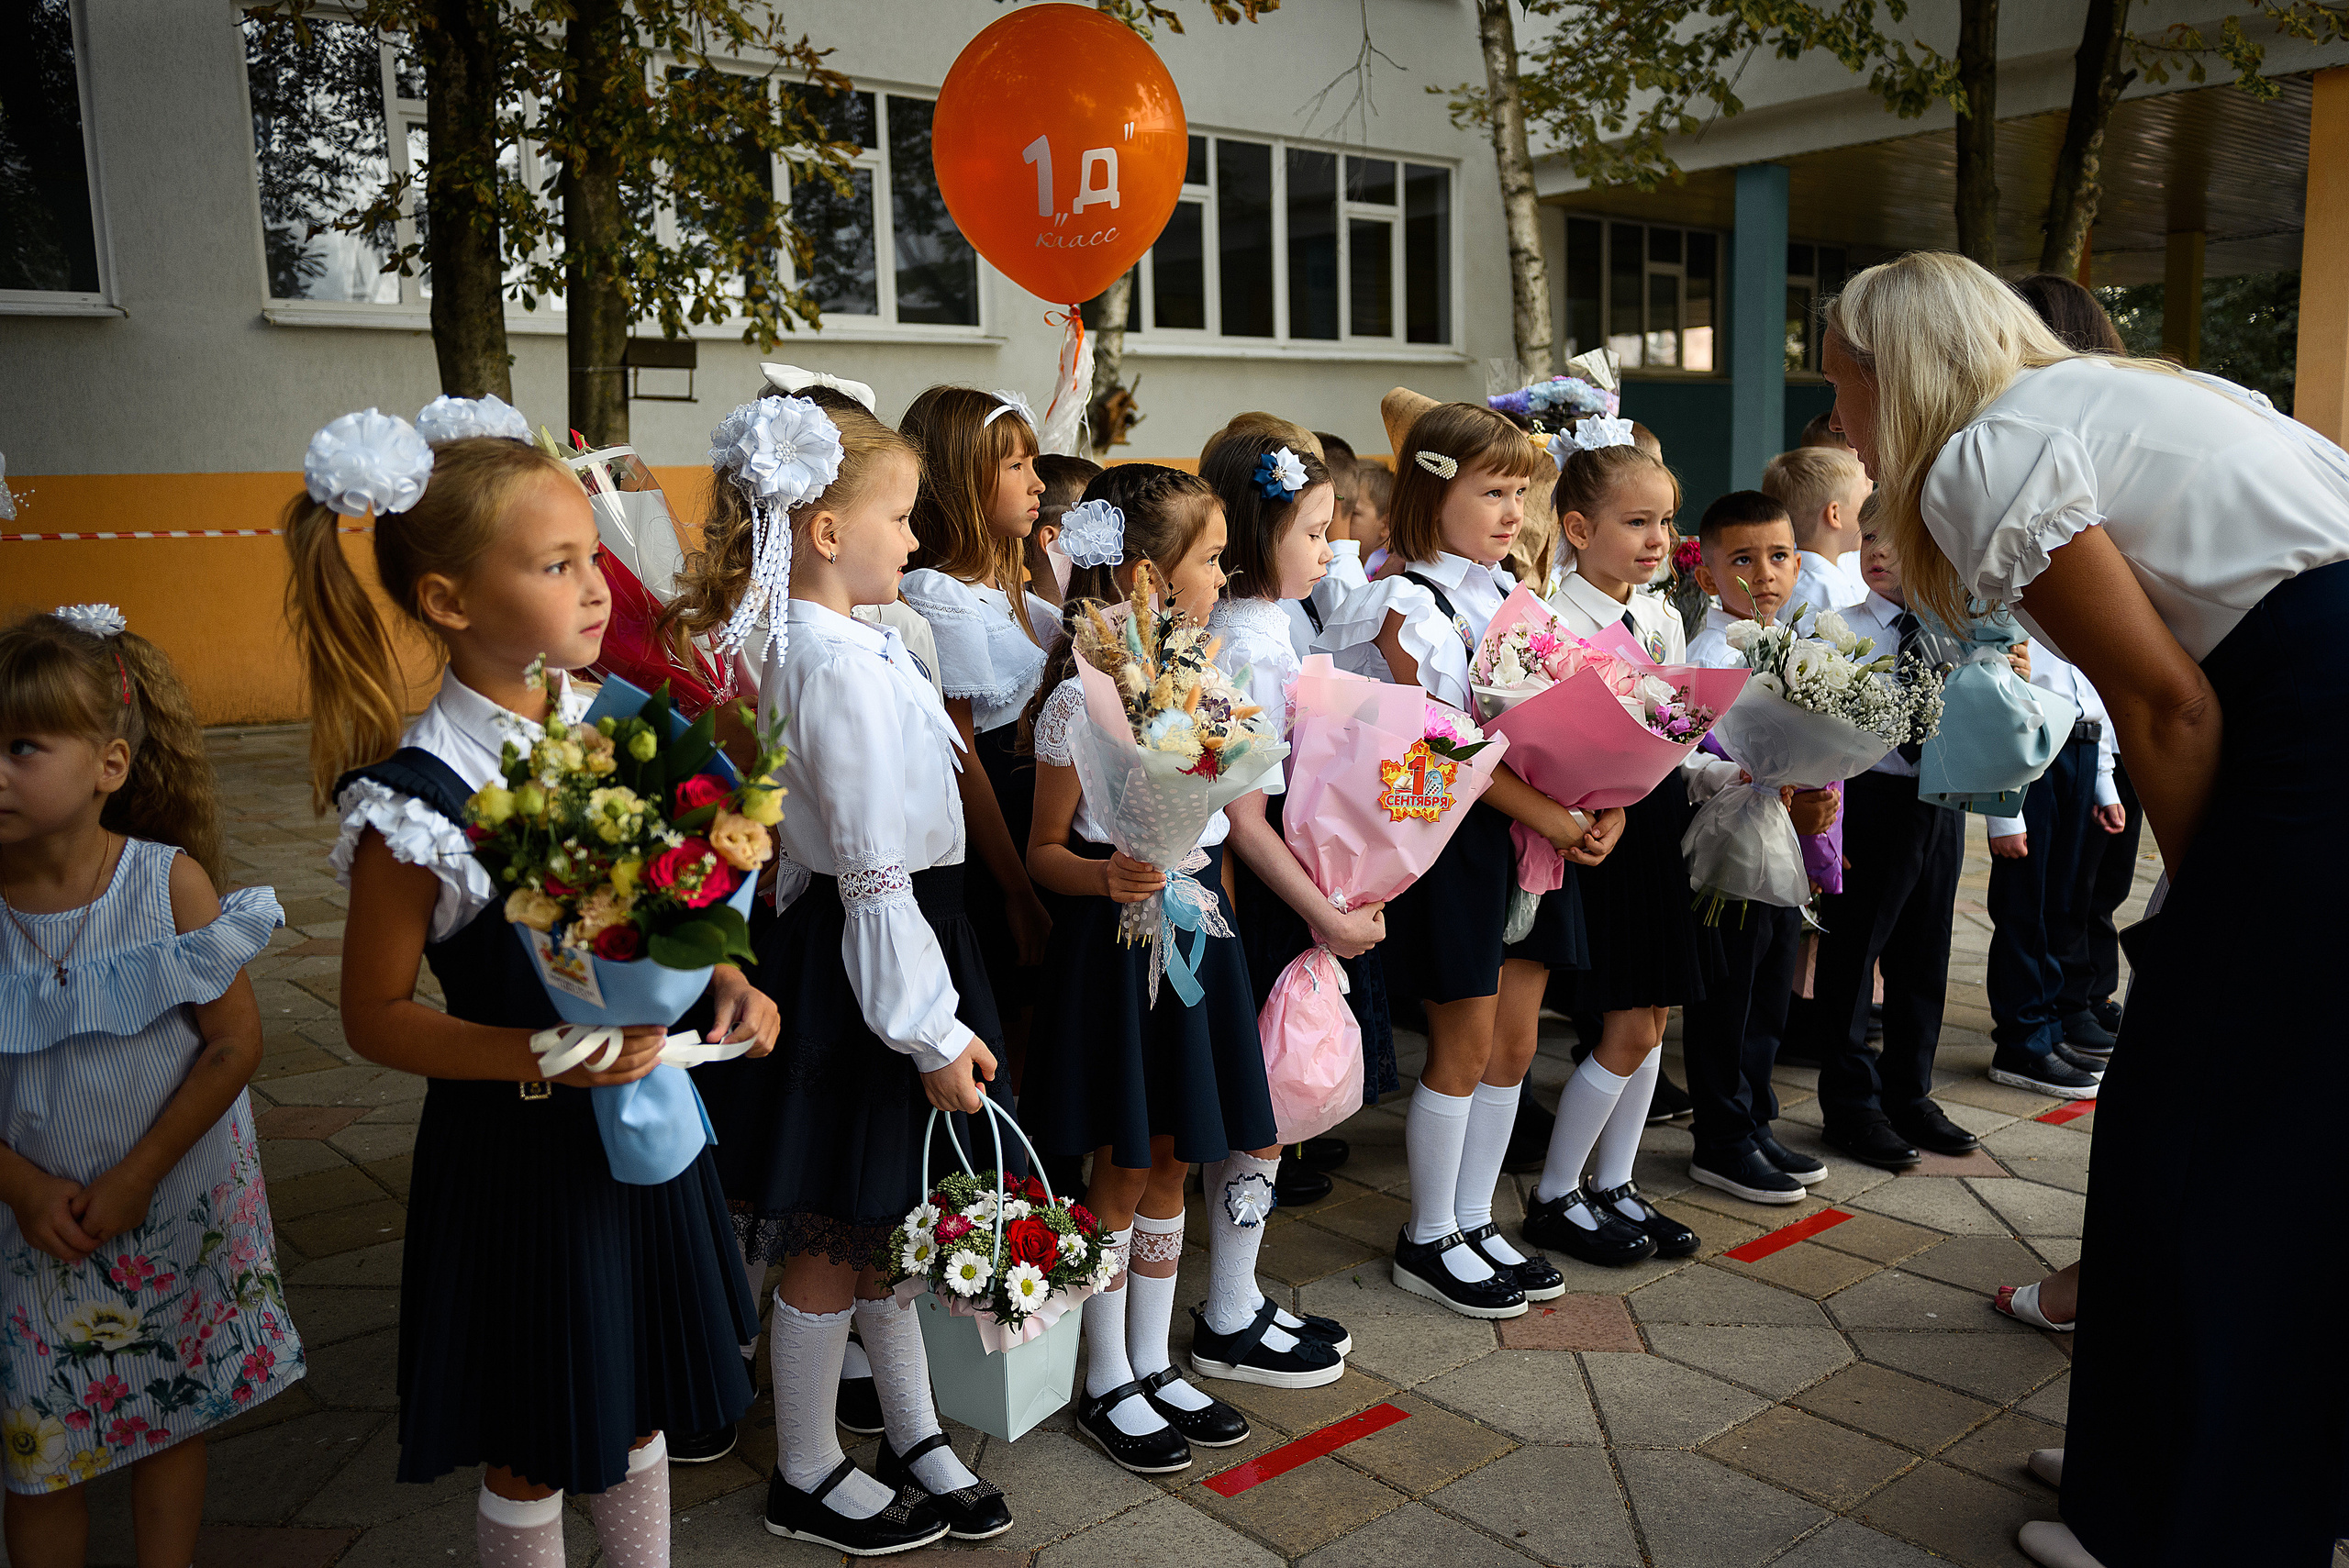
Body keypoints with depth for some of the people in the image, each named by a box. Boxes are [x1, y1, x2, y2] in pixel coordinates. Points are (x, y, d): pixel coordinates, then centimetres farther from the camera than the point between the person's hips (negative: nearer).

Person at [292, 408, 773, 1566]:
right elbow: (375, 1015, -14)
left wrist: (721, 978, -7)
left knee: (638, 1405, 23)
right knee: (533, 1452, 15)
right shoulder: (417, 800, -21)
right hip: (517, 1148, -5)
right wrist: (546, 1057, -25)